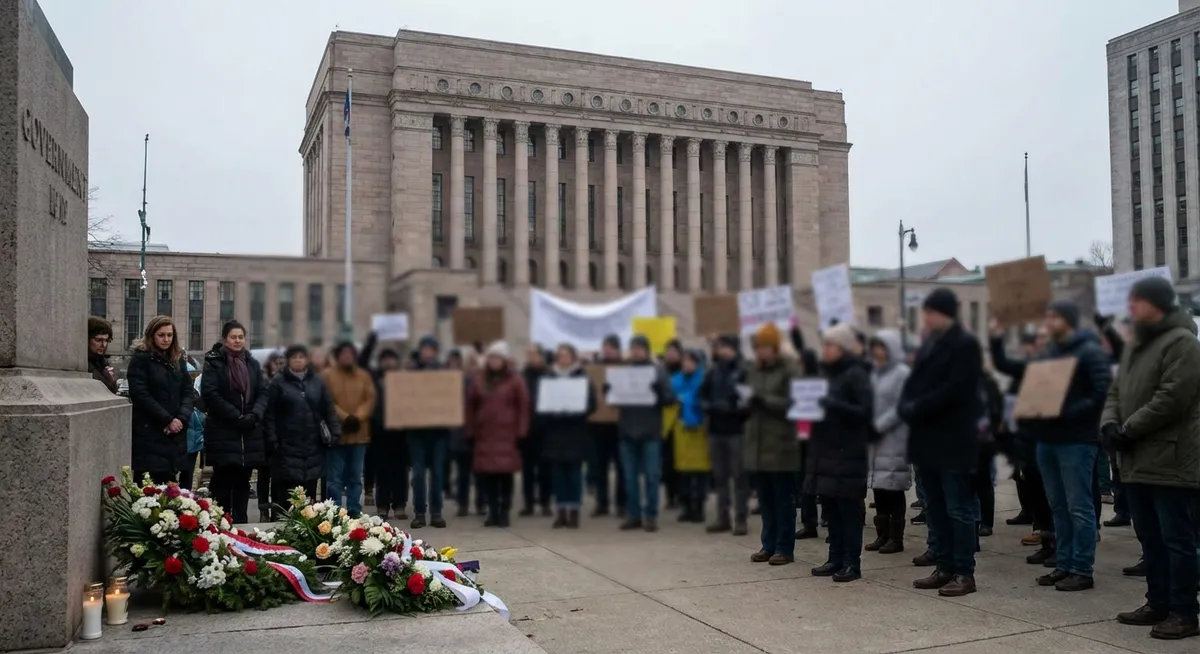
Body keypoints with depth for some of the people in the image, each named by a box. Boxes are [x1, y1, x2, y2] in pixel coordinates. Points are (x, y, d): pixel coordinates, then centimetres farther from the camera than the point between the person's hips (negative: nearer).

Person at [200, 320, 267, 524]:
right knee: (222, 481, -2)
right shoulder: (213, 362, -1)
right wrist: (237, 417, -16)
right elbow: (210, 394, -11)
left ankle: (240, 522, 13)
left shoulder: (252, 363, 14)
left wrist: (254, 414, -10)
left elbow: (263, 392, 9)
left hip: (249, 433, 4)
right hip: (222, 433, -4)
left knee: (242, 481, 8)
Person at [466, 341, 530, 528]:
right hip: (484, 434, 3)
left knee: (506, 473, -4)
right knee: (488, 474, 1)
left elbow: (524, 407, -1)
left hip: (507, 434, -3)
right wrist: (471, 432, 7)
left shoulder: (515, 380, 2)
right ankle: (493, 512, 10)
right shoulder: (479, 380, 11)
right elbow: (471, 406, 13)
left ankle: (504, 512, 4)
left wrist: (521, 433, -6)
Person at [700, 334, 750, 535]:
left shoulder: (744, 371, -6)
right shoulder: (713, 372, 10)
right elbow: (703, 396, 15)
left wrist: (737, 407, -21)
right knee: (720, 475, 10)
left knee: (739, 475, -1)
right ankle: (723, 518, 18)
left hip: (737, 429, -5)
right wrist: (709, 406, -3)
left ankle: (741, 519, 6)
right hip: (716, 429, 5)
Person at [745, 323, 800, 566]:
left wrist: (763, 399, -20)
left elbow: (793, 403, -15)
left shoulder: (789, 370, -6)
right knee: (765, 500, 11)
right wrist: (745, 400, -3)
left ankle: (785, 548, 9)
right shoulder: (752, 371, 14)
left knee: (783, 500, 2)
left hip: (781, 446, -6)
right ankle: (769, 545, 20)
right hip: (757, 445, 6)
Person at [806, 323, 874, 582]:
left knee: (849, 510, -1)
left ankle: (852, 563, 6)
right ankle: (836, 559, 18)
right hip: (824, 450, 7)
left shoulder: (856, 374, -7)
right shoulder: (824, 372, 14)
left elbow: (865, 411, -15)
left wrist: (832, 404, -22)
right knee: (830, 509, 9)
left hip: (848, 453, -7)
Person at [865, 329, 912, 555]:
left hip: (894, 441, -6)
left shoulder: (902, 373, -6)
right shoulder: (875, 373, 16)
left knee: (893, 490, -2)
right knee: (878, 489, 8)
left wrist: (878, 426, -16)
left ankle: (896, 538, 5)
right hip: (875, 441, 7)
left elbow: (900, 408, -13)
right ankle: (882, 534, 16)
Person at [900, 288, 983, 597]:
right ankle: (945, 568, 21)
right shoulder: (928, 343, 16)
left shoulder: (966, 344, -10)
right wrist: (906, 407, -6)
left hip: (953, 440, -8)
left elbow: (953, 390, -19)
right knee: (935, 509, 12)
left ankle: (965, 573, 6)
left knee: (957, 510, -2)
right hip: (927, 438, 8)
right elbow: (914, 381, 14)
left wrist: (916, 409, -17)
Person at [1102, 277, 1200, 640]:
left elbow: (1171, 400, -19)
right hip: (1139, 461, 9)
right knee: (1150, 537, 15)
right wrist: (1109, 423, 0)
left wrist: (1127, 430, -14)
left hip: (1170, 461, -9)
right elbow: (1116, 391, 20)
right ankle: (1158, 604, 25)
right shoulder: (1135, 344, 19)